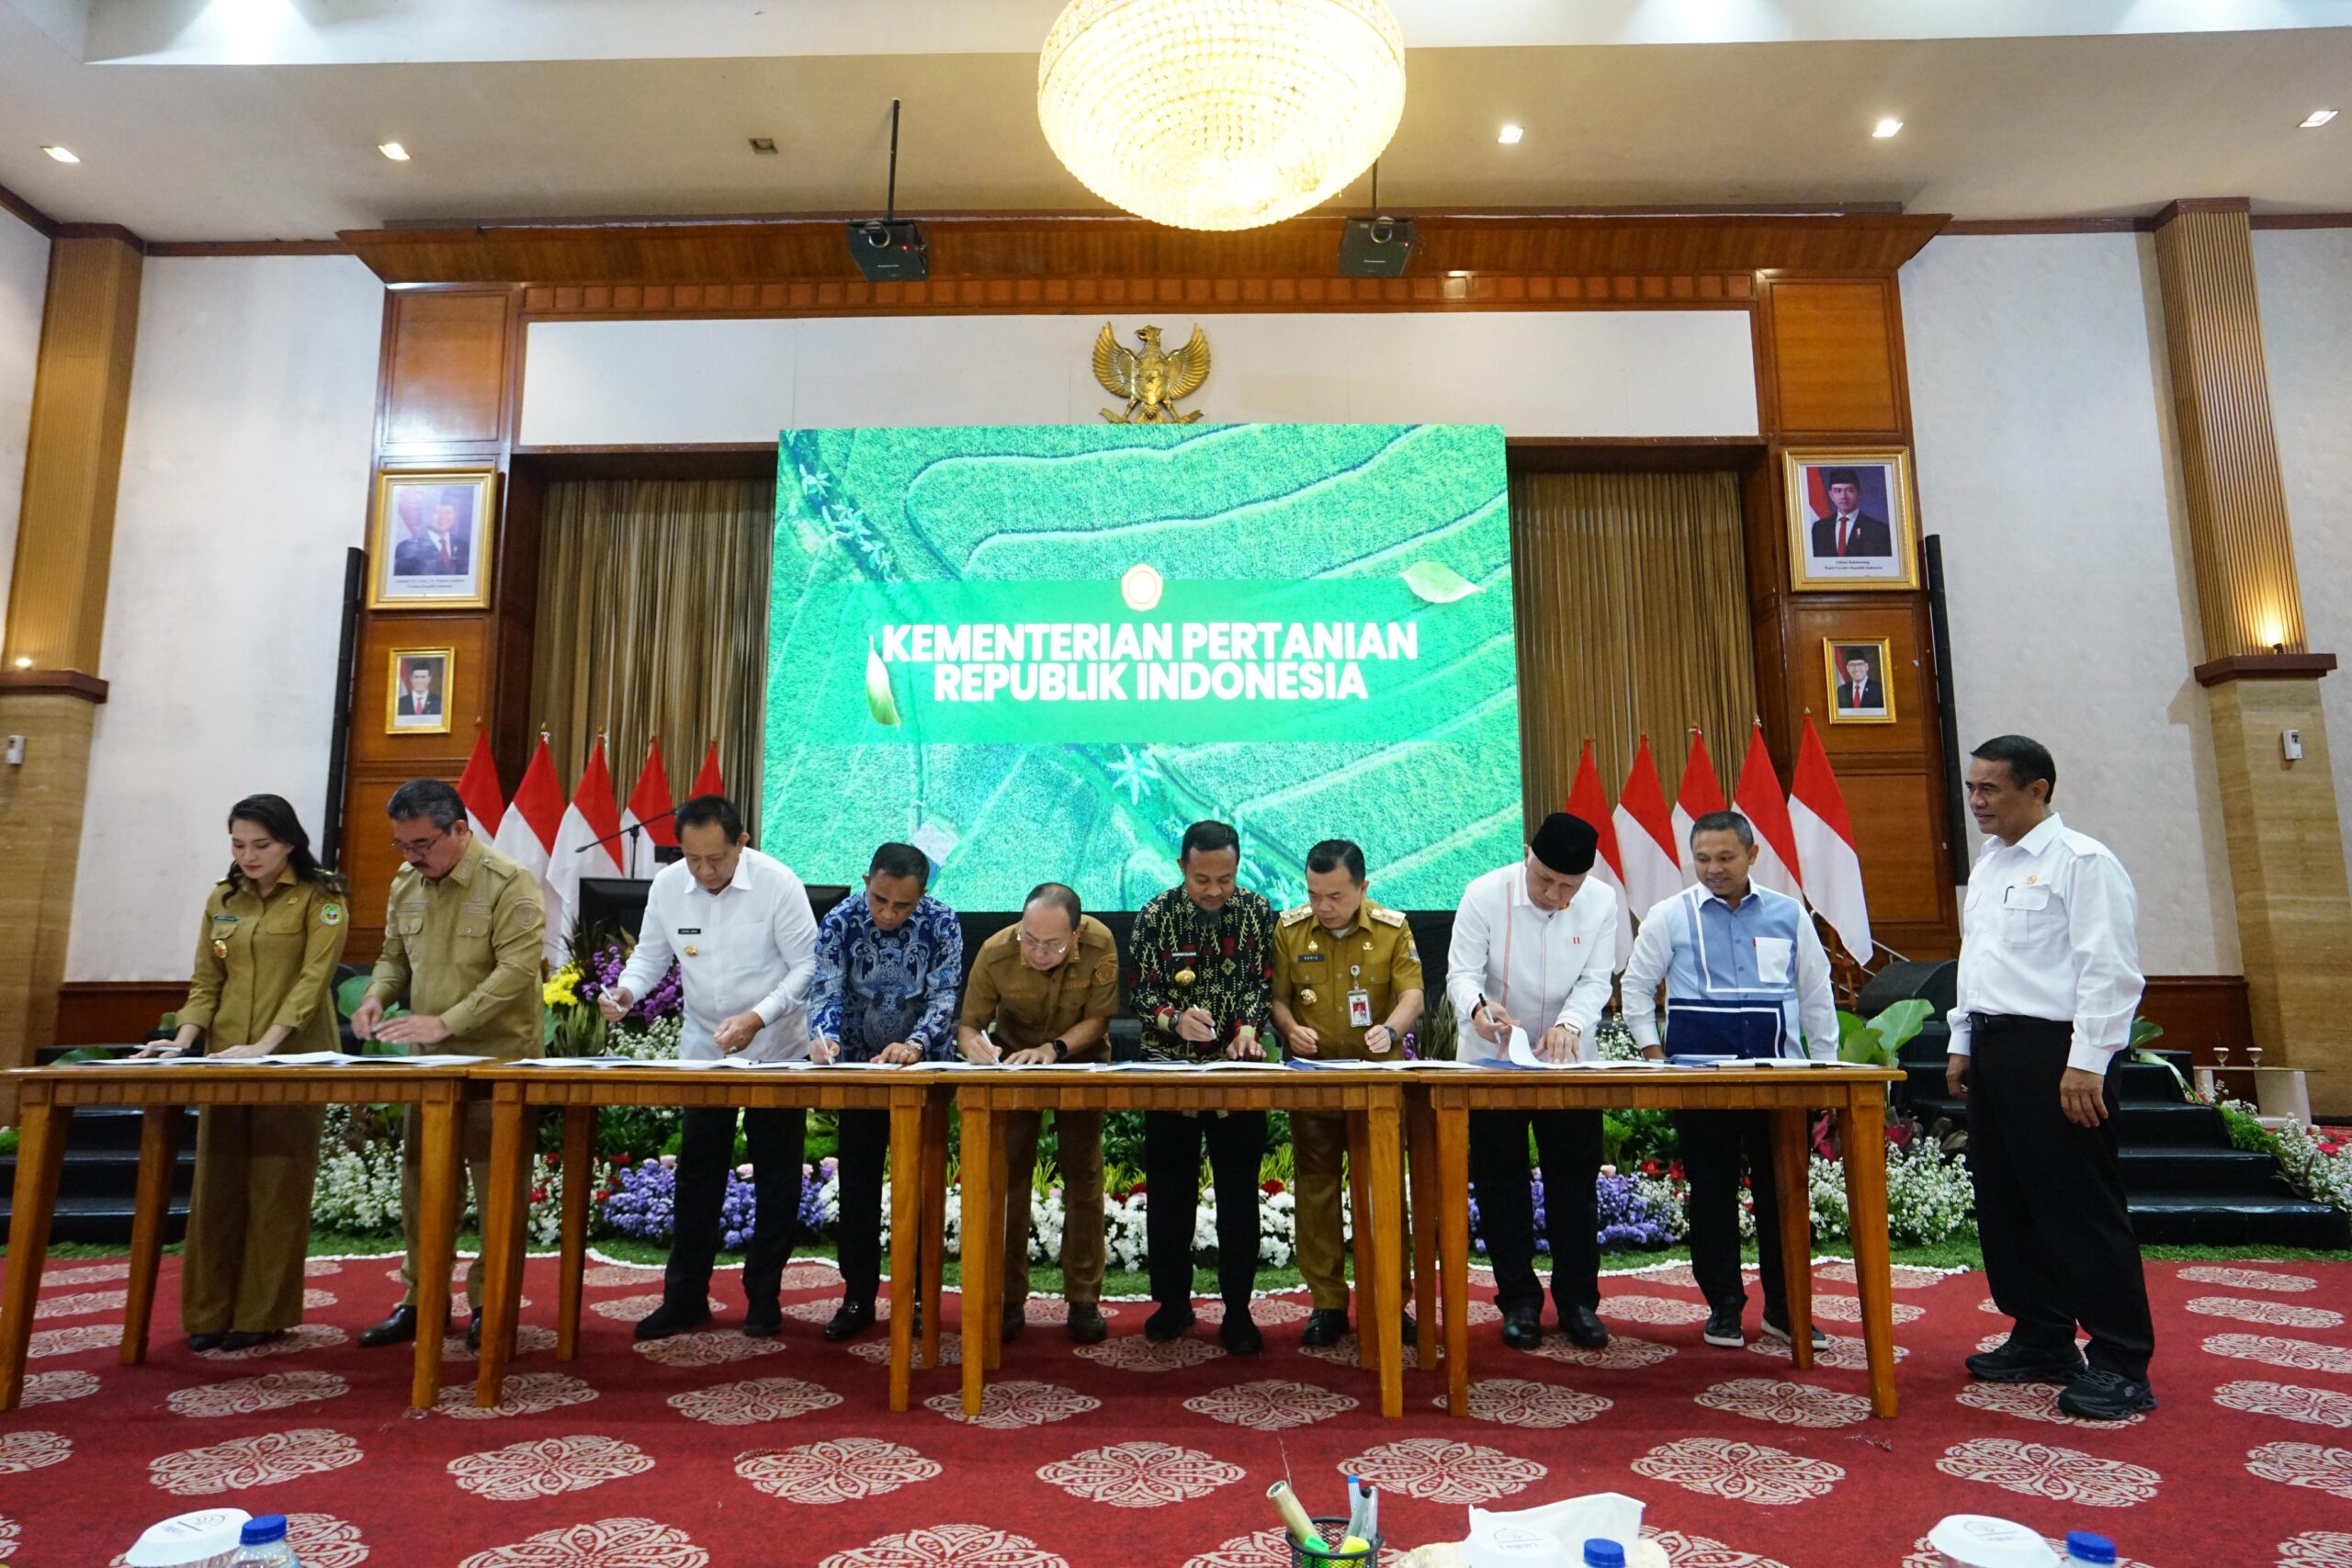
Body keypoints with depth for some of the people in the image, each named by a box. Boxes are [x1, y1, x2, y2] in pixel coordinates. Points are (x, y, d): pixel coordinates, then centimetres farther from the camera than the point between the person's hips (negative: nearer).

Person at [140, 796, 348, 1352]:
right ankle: (210, 1311, 19)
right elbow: (206, 982, 11)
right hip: (225, 1059, 5)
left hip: (291, 1059, -5)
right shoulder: (222, 900, 11)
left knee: (276, 1187, 1)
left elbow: (313, 978, -15)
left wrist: (265, 1046, -24)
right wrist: (184, 1039, -6)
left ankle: (264, 1313, 10)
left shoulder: (321, 898, -7)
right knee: (216, 1184, 8)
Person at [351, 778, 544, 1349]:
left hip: (497, 1063, -6)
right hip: (427, 1063, 7)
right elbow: (395, 956, 19)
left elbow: (517, 970, -22)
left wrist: (445, 1023, -25)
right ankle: (419, 1302, 26)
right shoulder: (406, 884, 7)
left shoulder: (509, 884, -15)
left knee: (498, 1190, 3)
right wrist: (377, 995, -2)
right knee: (422, 1185, 13)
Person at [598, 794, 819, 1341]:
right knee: (696, 1172, 10)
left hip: (776, 1050, -3)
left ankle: (763, 1296, 21)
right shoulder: (667, 885, -7)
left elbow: (807, 965, -16)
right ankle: (684, 1296, 23)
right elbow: (650, 954, 5)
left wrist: (757, 1018, -27)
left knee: (776, 1176, 7)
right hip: (702, 1049, 3)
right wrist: (627, 990, -16)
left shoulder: (778, 884, -19)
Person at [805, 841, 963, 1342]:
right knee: (858, 1182, 5)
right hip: (860, 1065, 1)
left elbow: (943, 997, -21)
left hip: (924, 1065, -1)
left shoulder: (942, 923, -18)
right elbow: (826, 991, -19)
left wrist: (914, 1045, -38)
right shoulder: (840, 921, -15)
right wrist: (824, 1036, -40)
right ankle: (858, 1296, 17)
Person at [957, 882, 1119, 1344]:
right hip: (1012, 1058, 0)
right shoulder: (995, 952, -27)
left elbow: (1098, 1019, -21)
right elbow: (968, 1024, -19)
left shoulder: (1100, 944, -28)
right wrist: (975, 1043, -42)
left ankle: (1083, 1301, 11)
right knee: (1008, 1174, -3)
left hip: (1080, 1057, 0)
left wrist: (1054, 1048, -37)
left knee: (1084, 1175, 0)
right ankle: (1009, 1297, 10)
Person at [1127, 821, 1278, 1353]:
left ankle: (1237, 1309, 16)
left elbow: (1263, 982, 1)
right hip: (1169, 1069, 0)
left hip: (1239, 1070, 0)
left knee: (1239, 1193, 4)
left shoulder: (1257, 911, -1)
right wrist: (1175, 1018, -24)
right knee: (1168, 1191, 9)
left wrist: (1250, 1024, -18)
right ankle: (1172, 1302, 25)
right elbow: (1140, 991, -5)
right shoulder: (1155, 915, -4)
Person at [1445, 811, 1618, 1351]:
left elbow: (1596, 981, -8)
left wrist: (1569, 1023, -29)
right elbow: (1461, 972, -16)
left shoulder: (1602, 902, -7)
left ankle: (1578, 1300, 23)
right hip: (1493, 1062, -2)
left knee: (1575, 1184, 9)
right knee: (1501, 1186, 6)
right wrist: (1478, 1007, -39)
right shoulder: (1485, 895, -15)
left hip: (1570, 1063, 2)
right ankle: (1519, 1301, 20)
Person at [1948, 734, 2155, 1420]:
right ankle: (2042, 1340, 27)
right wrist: (1963, 1044, 17)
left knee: (2081, 1209, -3)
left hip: (2055, 1052, -9)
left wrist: (2086, 1064, -20)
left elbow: (2109, 971, -15)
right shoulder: (1987, 867, 16)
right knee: (2005, 1204, 14)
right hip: (1993, 1049, 9)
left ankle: (2121, 1364, 9)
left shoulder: (2081, 862, -10)